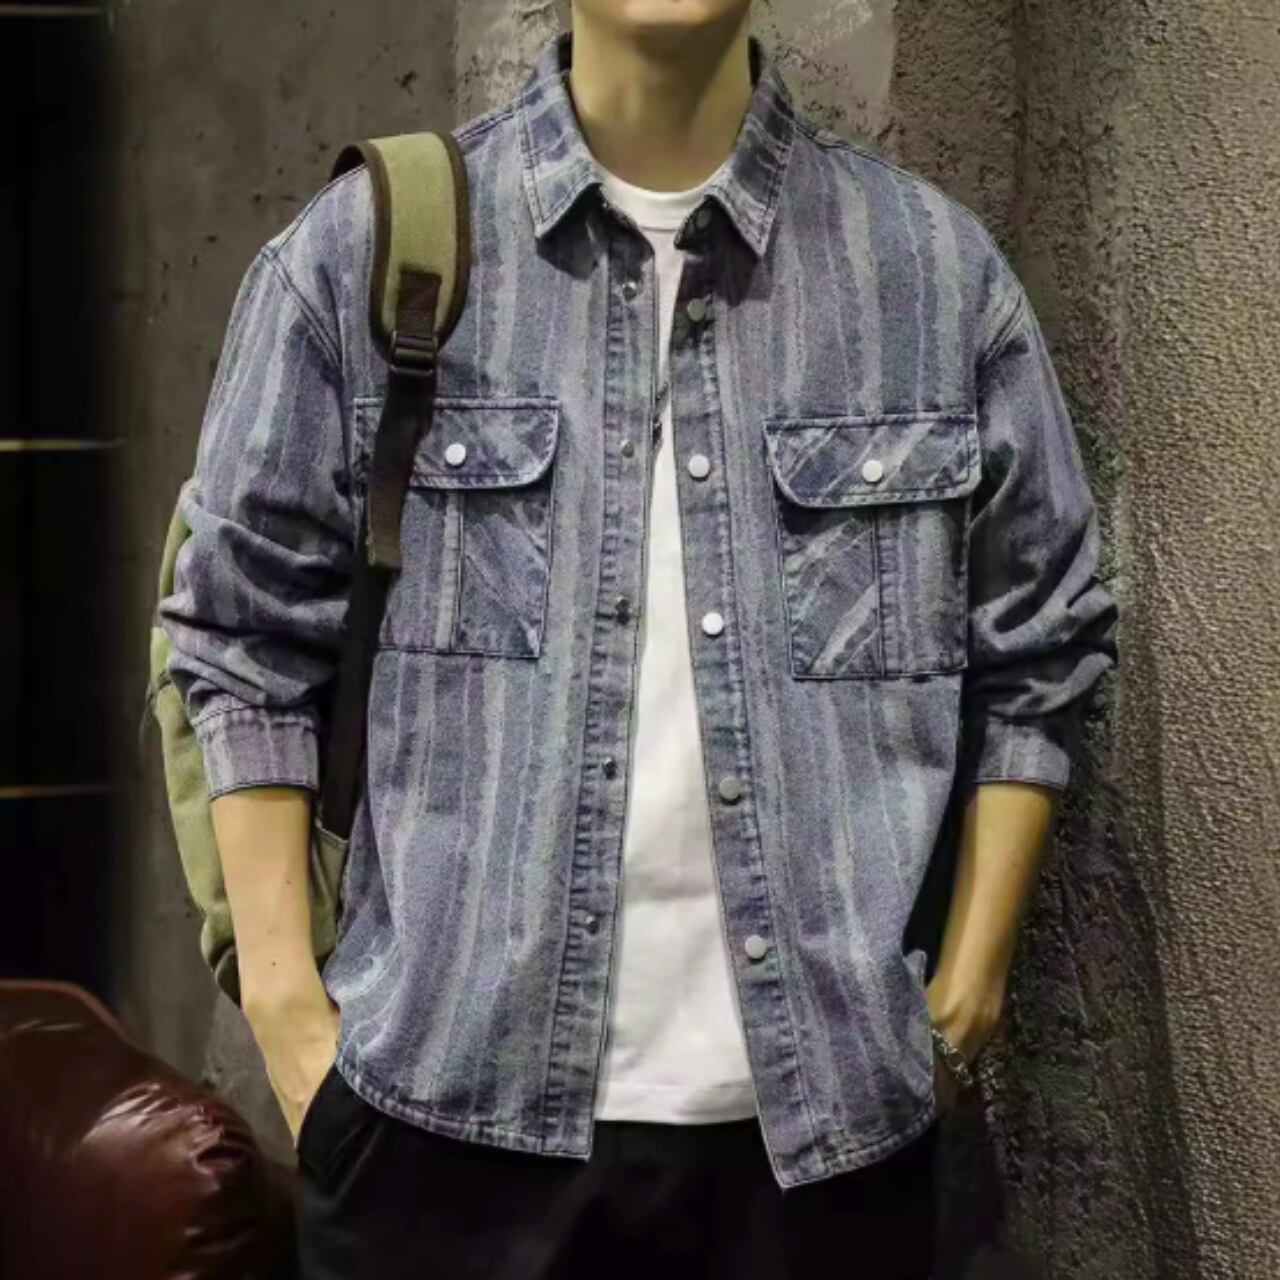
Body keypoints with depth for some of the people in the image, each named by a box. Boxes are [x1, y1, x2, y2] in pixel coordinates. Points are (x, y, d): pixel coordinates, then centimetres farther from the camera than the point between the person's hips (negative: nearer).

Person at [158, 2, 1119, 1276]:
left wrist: (967, 985, 4)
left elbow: (1038, 653, 9)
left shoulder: (936, 266, 3)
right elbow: (247, 639, 2)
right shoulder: (365, 249, 0)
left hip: (826, 1118, 2)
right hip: (447, 1101, -1)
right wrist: (284, 1002, -2)